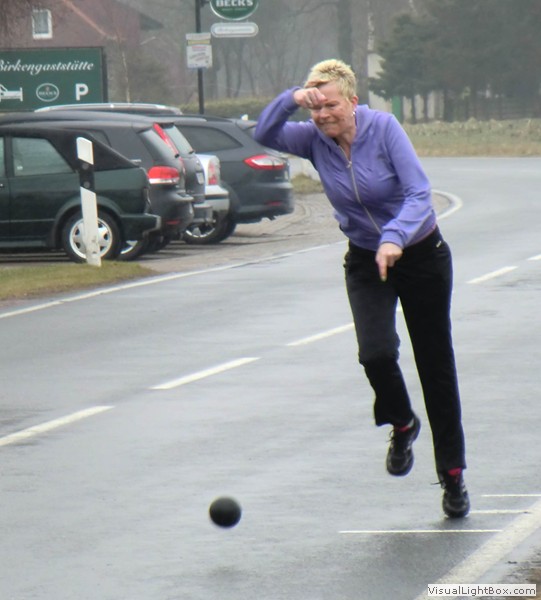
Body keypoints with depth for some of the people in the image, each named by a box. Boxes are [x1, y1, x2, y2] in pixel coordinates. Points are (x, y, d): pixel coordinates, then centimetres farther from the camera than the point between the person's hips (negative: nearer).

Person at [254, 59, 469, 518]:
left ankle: (453, 475, 17)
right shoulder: (314, 140, -9)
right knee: (376, 352, -21)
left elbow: (419, 194, -27)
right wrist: (291, 101, -30)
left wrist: (396, 237, -43)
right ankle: (402, 424, 12)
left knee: (436, 365, 5)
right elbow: (265, 134, -15)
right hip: (364, 262, 3)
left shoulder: (384, 129, -21)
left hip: (421, 255, -2)